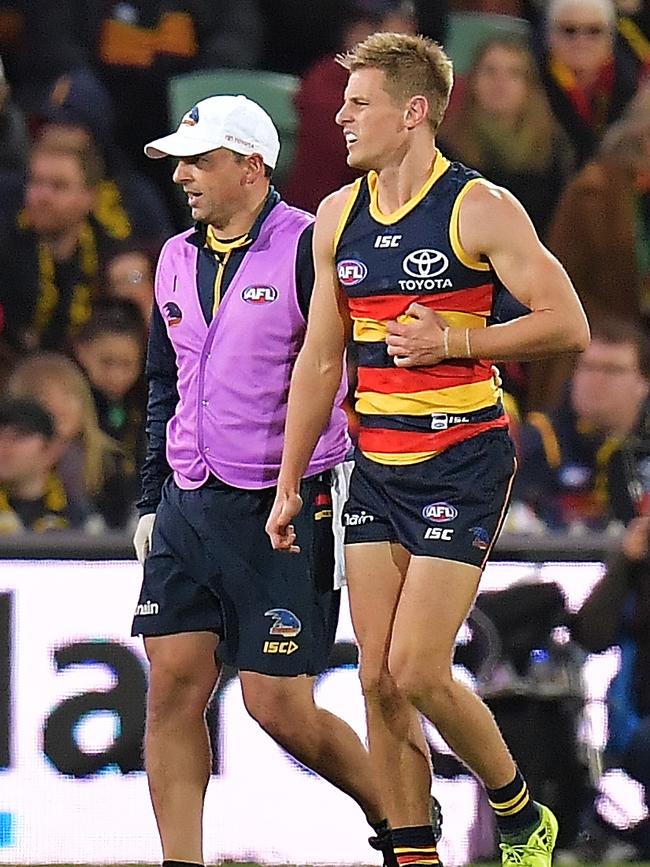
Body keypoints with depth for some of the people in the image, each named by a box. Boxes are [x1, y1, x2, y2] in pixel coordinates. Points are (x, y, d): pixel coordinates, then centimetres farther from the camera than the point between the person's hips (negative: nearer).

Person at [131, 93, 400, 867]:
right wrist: (151, 501, 19)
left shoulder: (308, 249, -10)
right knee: (173, 686, -3)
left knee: (279, 706, -4)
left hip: (285, 507, -6)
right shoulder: (177, 259, 13)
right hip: (190, 506, 7)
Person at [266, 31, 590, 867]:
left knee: (417, 671, -12)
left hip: (463, 460, -6)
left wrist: (452, 341, -18)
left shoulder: (479, 209, -9)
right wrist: (289, 483, 12)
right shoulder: (337, 218, 9)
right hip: (375, 466, 6)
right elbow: (319, 358, 14)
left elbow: (567, 325, -11)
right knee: (378, 679, 1)